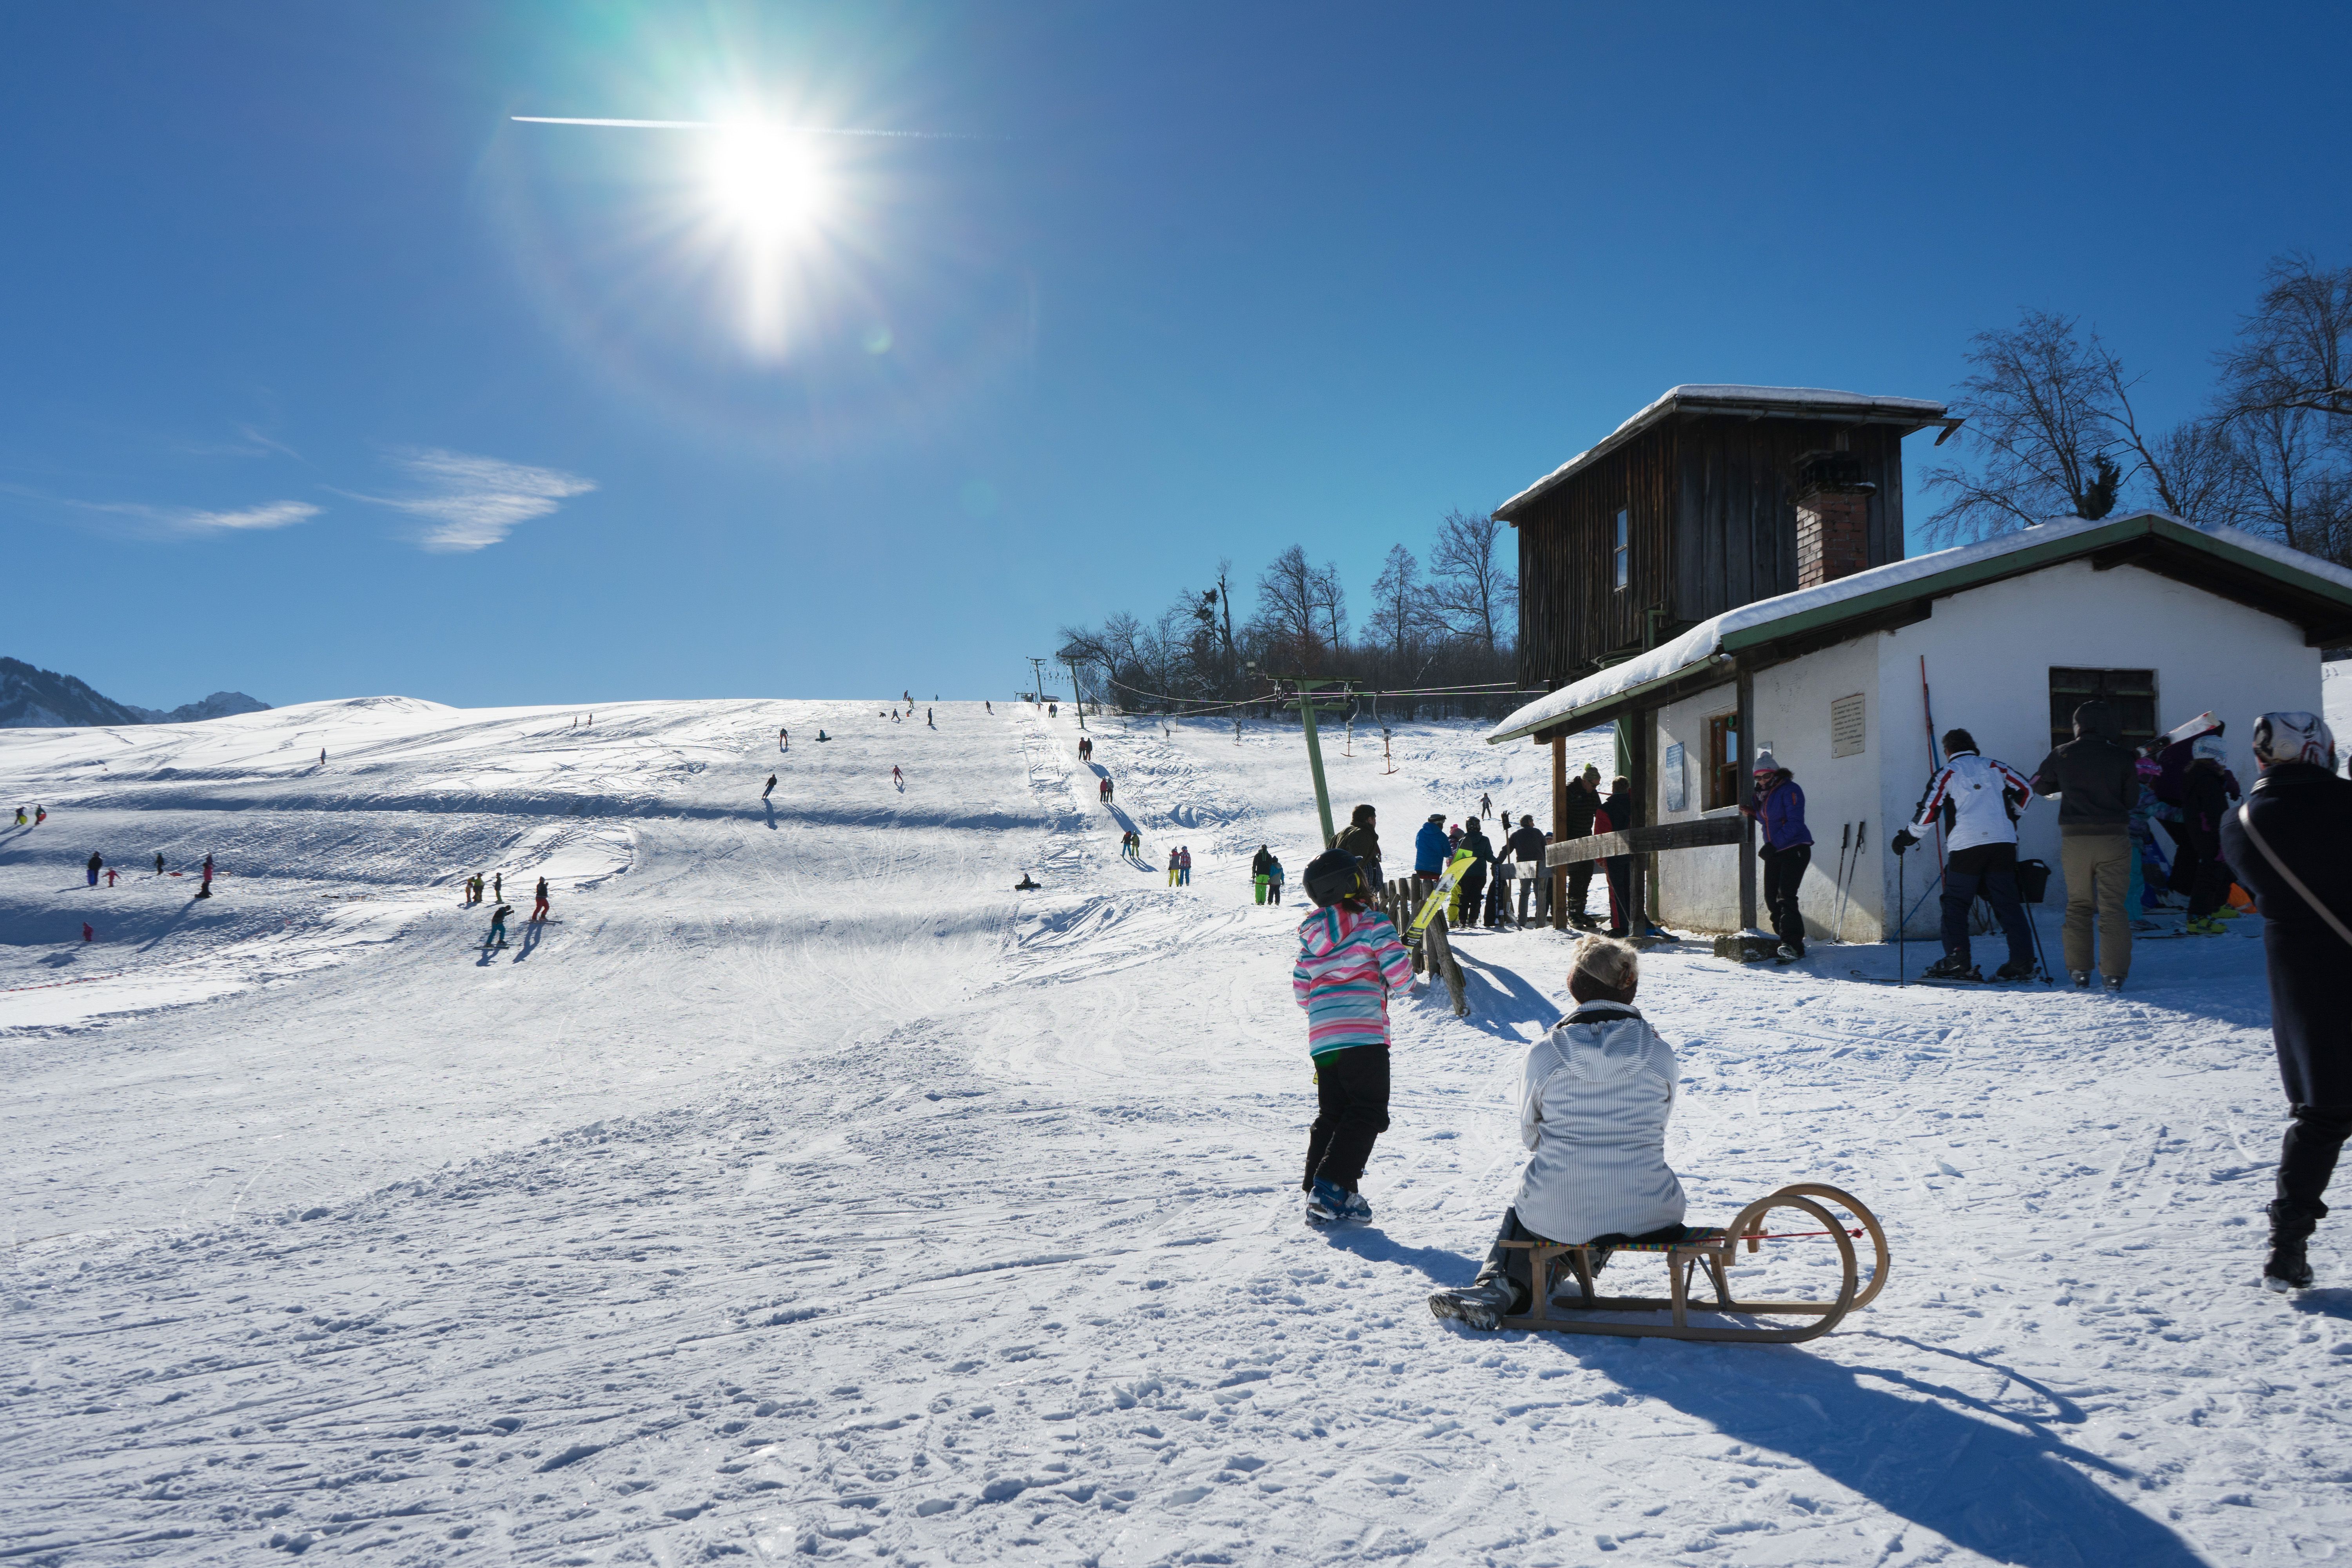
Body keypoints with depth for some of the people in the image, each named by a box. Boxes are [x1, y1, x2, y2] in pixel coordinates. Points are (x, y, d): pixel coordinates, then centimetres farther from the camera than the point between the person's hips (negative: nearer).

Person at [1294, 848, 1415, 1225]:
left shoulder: (1310, 935, 11)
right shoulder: (1373, 923, -5)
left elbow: (1301, 991, 12)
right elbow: (1399, 972, -12)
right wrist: (1405, 983, 11)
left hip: (1321, 1038, 6)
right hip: (1365, 1034, -6)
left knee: (1331, 1113, 15)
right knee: (1367, 1112, 0)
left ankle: (1317, 1193, 9)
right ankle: (1332, 1187, -11)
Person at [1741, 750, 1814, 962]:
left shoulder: (1790, 790, -11)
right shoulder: (1762, 794, 15)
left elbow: (1795, 823, -19)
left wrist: (1774, 844, -25)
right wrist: (1754, 812, 4)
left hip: (1794, 849, -9)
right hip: (1774, 852, 9)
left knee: (1785, 896, -18)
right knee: (1772, 898, 5)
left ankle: (1793, 946, -22)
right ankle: (1785, 941, 11)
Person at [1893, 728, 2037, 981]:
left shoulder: (1947, 773, 5)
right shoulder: (1995, 767, 15)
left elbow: (1929, 810, -1)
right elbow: (2025, 791, 13)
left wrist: (1906, 837, 9)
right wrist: (2010, 816, 31)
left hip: (1966, 846, -3)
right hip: (2003, 844, 4)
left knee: (1955, 904, 4)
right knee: (2008, 903, 6)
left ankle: (1957, 962, -4)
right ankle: (2023, 961, 0)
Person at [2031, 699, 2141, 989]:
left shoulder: (2061, 755, 0)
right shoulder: (2123, 758, -3)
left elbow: (2040, 786, 15)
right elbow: (2132, 801, 2)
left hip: (2075, 838, 1)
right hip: (2114, 837, -1)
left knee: (2078, 904, 14)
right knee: (2114, 905, 2)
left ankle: (2079, 968, 11)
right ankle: (2114, 972, -2)